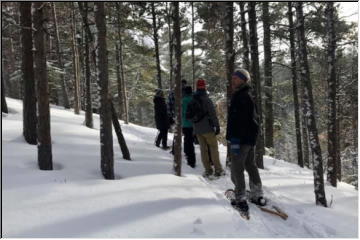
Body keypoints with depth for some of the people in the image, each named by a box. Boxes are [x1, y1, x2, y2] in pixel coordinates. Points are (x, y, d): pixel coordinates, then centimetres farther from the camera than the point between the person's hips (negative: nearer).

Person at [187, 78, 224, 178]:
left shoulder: (192, 101, 6)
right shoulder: (206, 100, -13)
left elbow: (189, 116, 11)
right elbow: (213, 115, -15)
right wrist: (217, 127, -10)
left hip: (197, 129, 5)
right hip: (207, 129, -5)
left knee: (203, 149, 10)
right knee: (213, 148, 4)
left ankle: (208, 170, 11)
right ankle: (218, 170, 4)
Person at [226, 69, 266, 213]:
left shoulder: (241, 97, -16)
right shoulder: (248, 96, 17)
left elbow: (238, 120, -24)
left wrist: (235, 139, -26)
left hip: (241, 138, -10)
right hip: (250, 137, 10)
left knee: (237, 168, -4)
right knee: (251, 166, 16)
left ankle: (241, 199, -1)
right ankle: (257, 196, 23)